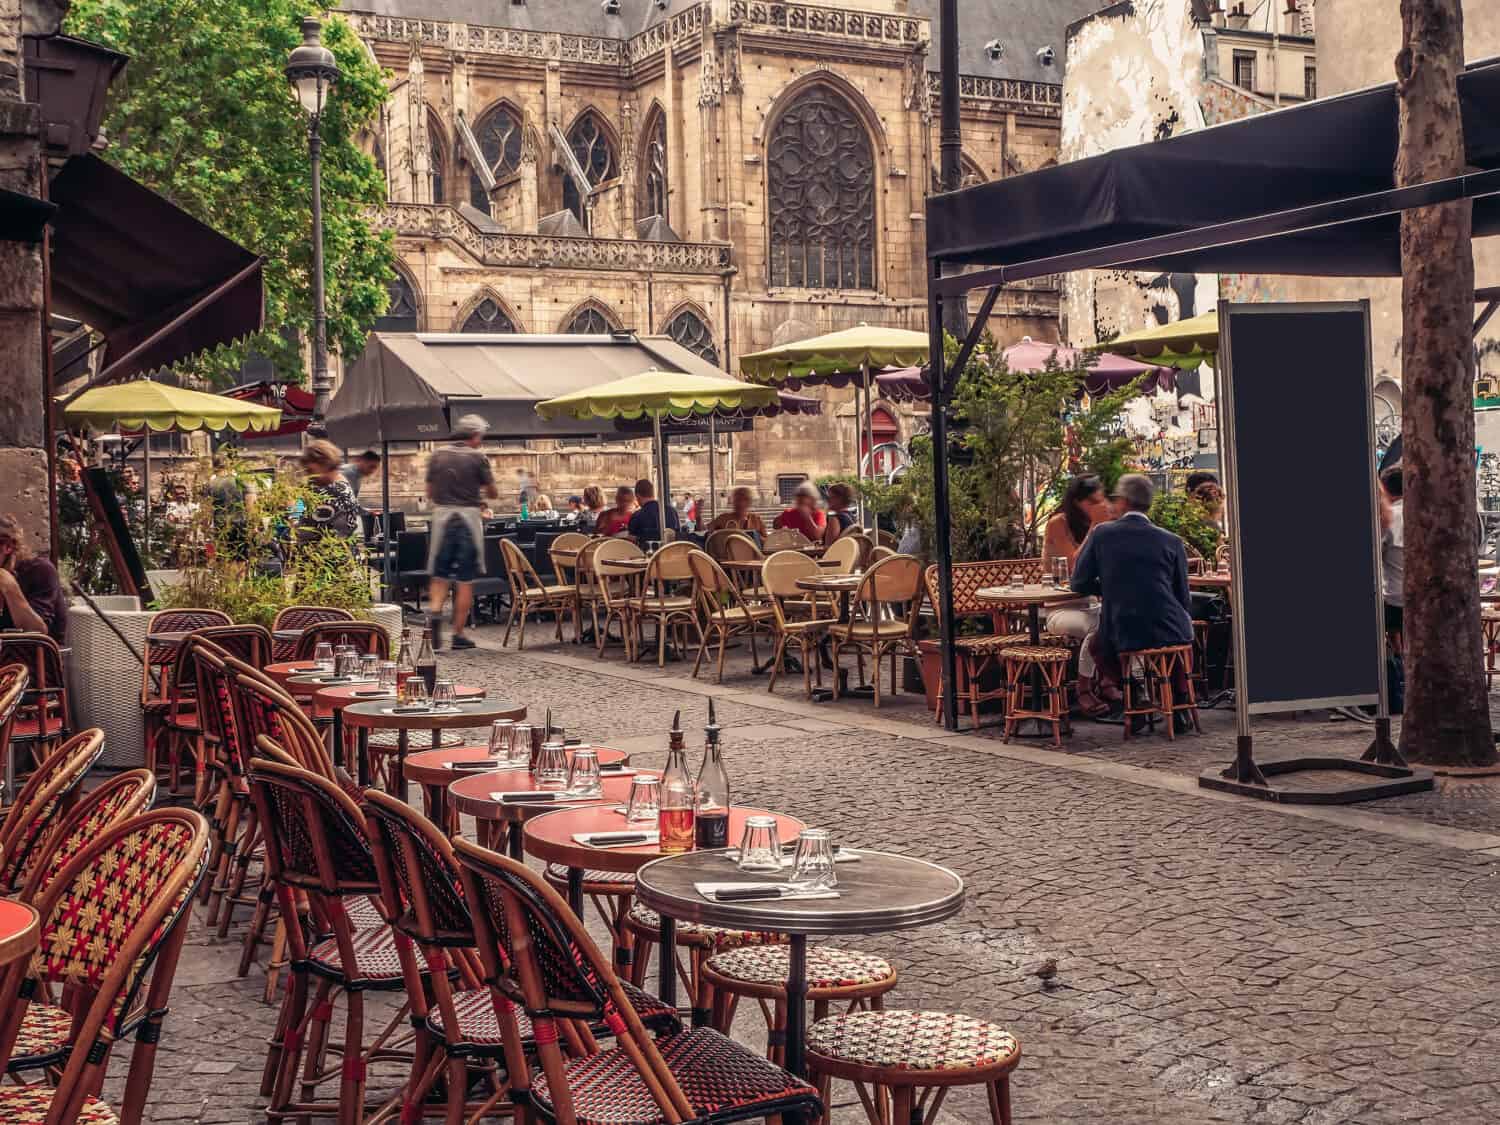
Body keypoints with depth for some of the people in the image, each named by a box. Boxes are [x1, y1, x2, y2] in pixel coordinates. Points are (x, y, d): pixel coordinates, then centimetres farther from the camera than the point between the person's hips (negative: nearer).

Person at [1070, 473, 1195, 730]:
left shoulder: (1101, 533, -2)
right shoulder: (1171, 541, 1)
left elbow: (1079, 584, 4)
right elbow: (1184, 599, 7)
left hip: (1121, 636, -1)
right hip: (1169, 633, 1)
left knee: (1097, 643, 31)